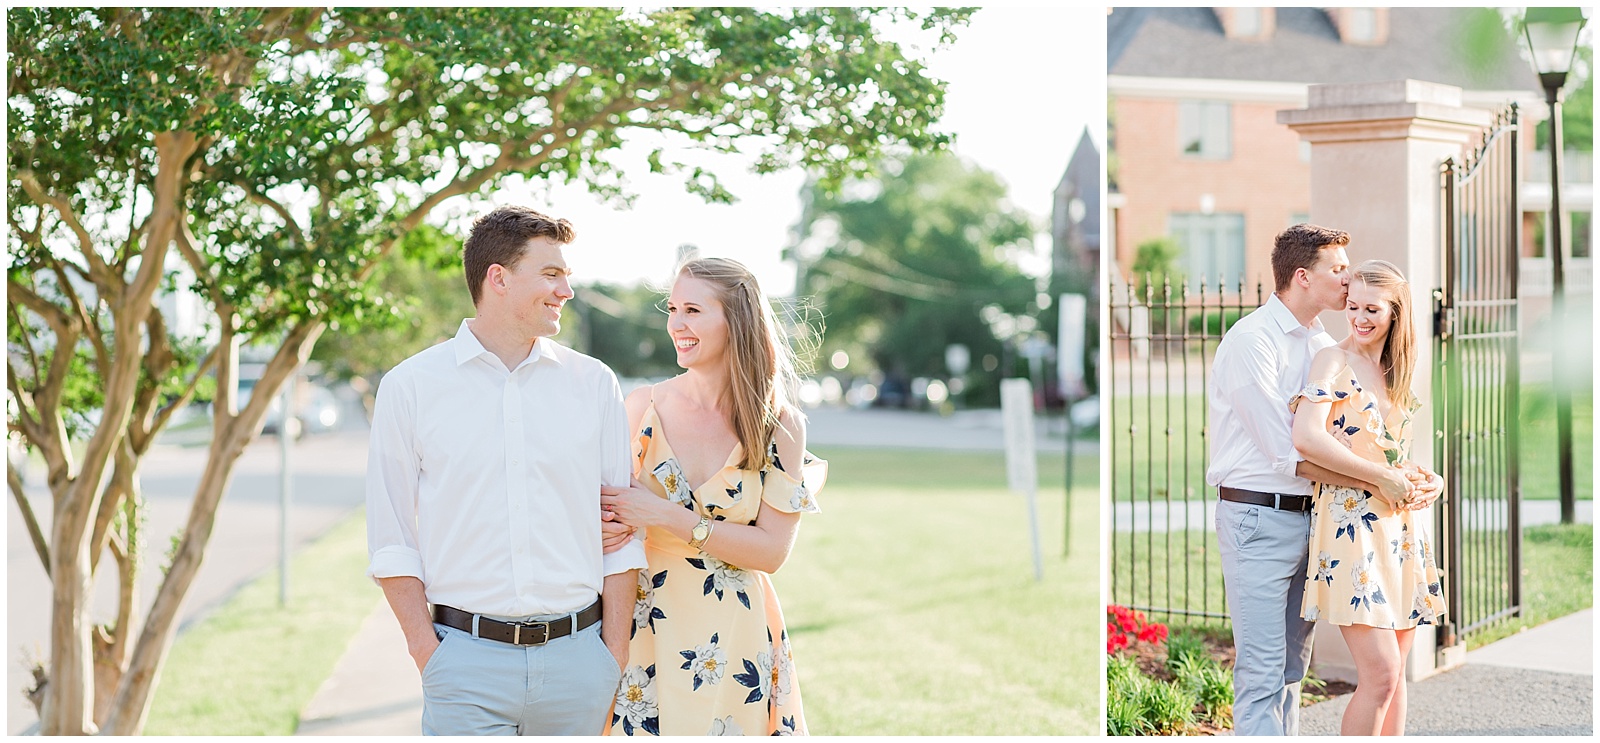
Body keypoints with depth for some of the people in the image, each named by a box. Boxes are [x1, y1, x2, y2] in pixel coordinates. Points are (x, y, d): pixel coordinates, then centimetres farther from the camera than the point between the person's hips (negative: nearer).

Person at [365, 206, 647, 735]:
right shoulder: (410, 387, 2)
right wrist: (426, 652, -6)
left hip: (577, 656, 2)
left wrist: (615, 651, 2)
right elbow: (391, 538, 2)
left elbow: (622, 530, 8)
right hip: (467, 659, -2)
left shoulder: (593, 384, 8)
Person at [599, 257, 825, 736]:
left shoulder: (780, 426, -3)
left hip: (735, 640, -1)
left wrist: (668, 517, -17)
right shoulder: (645, 406, -1)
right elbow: (609, 511, 7)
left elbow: (772, 551, -9)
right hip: (649, 629, 1)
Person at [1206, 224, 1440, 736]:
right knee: (1261, 672, -9)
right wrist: (1377, 481, -18)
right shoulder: (1250, 341, -13)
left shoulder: (1323, 346, 13)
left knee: (1293, 667, 11)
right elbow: (1287, 453, -18)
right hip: (1257, 516, -8)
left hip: (1308, 516, 8)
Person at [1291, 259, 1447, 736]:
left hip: (1401, 526, 7)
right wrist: (1382, 477, -16)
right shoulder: (1335, 361, -7)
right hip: (1351, 522, -7)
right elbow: (1307, 438, -22)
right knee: (1380, 673, -14)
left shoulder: (1394, 371, 15)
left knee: (1394, 672, 9)